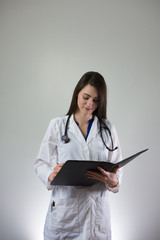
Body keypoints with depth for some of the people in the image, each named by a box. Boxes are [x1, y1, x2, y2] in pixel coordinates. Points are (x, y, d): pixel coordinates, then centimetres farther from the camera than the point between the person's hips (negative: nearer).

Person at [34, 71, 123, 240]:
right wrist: (51, 175, -20)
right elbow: (41, 163, 3)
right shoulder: (57, 125, 3)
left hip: (97, 208, 2)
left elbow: (117, 167, 7)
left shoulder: (108, 129, 8)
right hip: (64, 208, -1)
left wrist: (113, 181, -16)